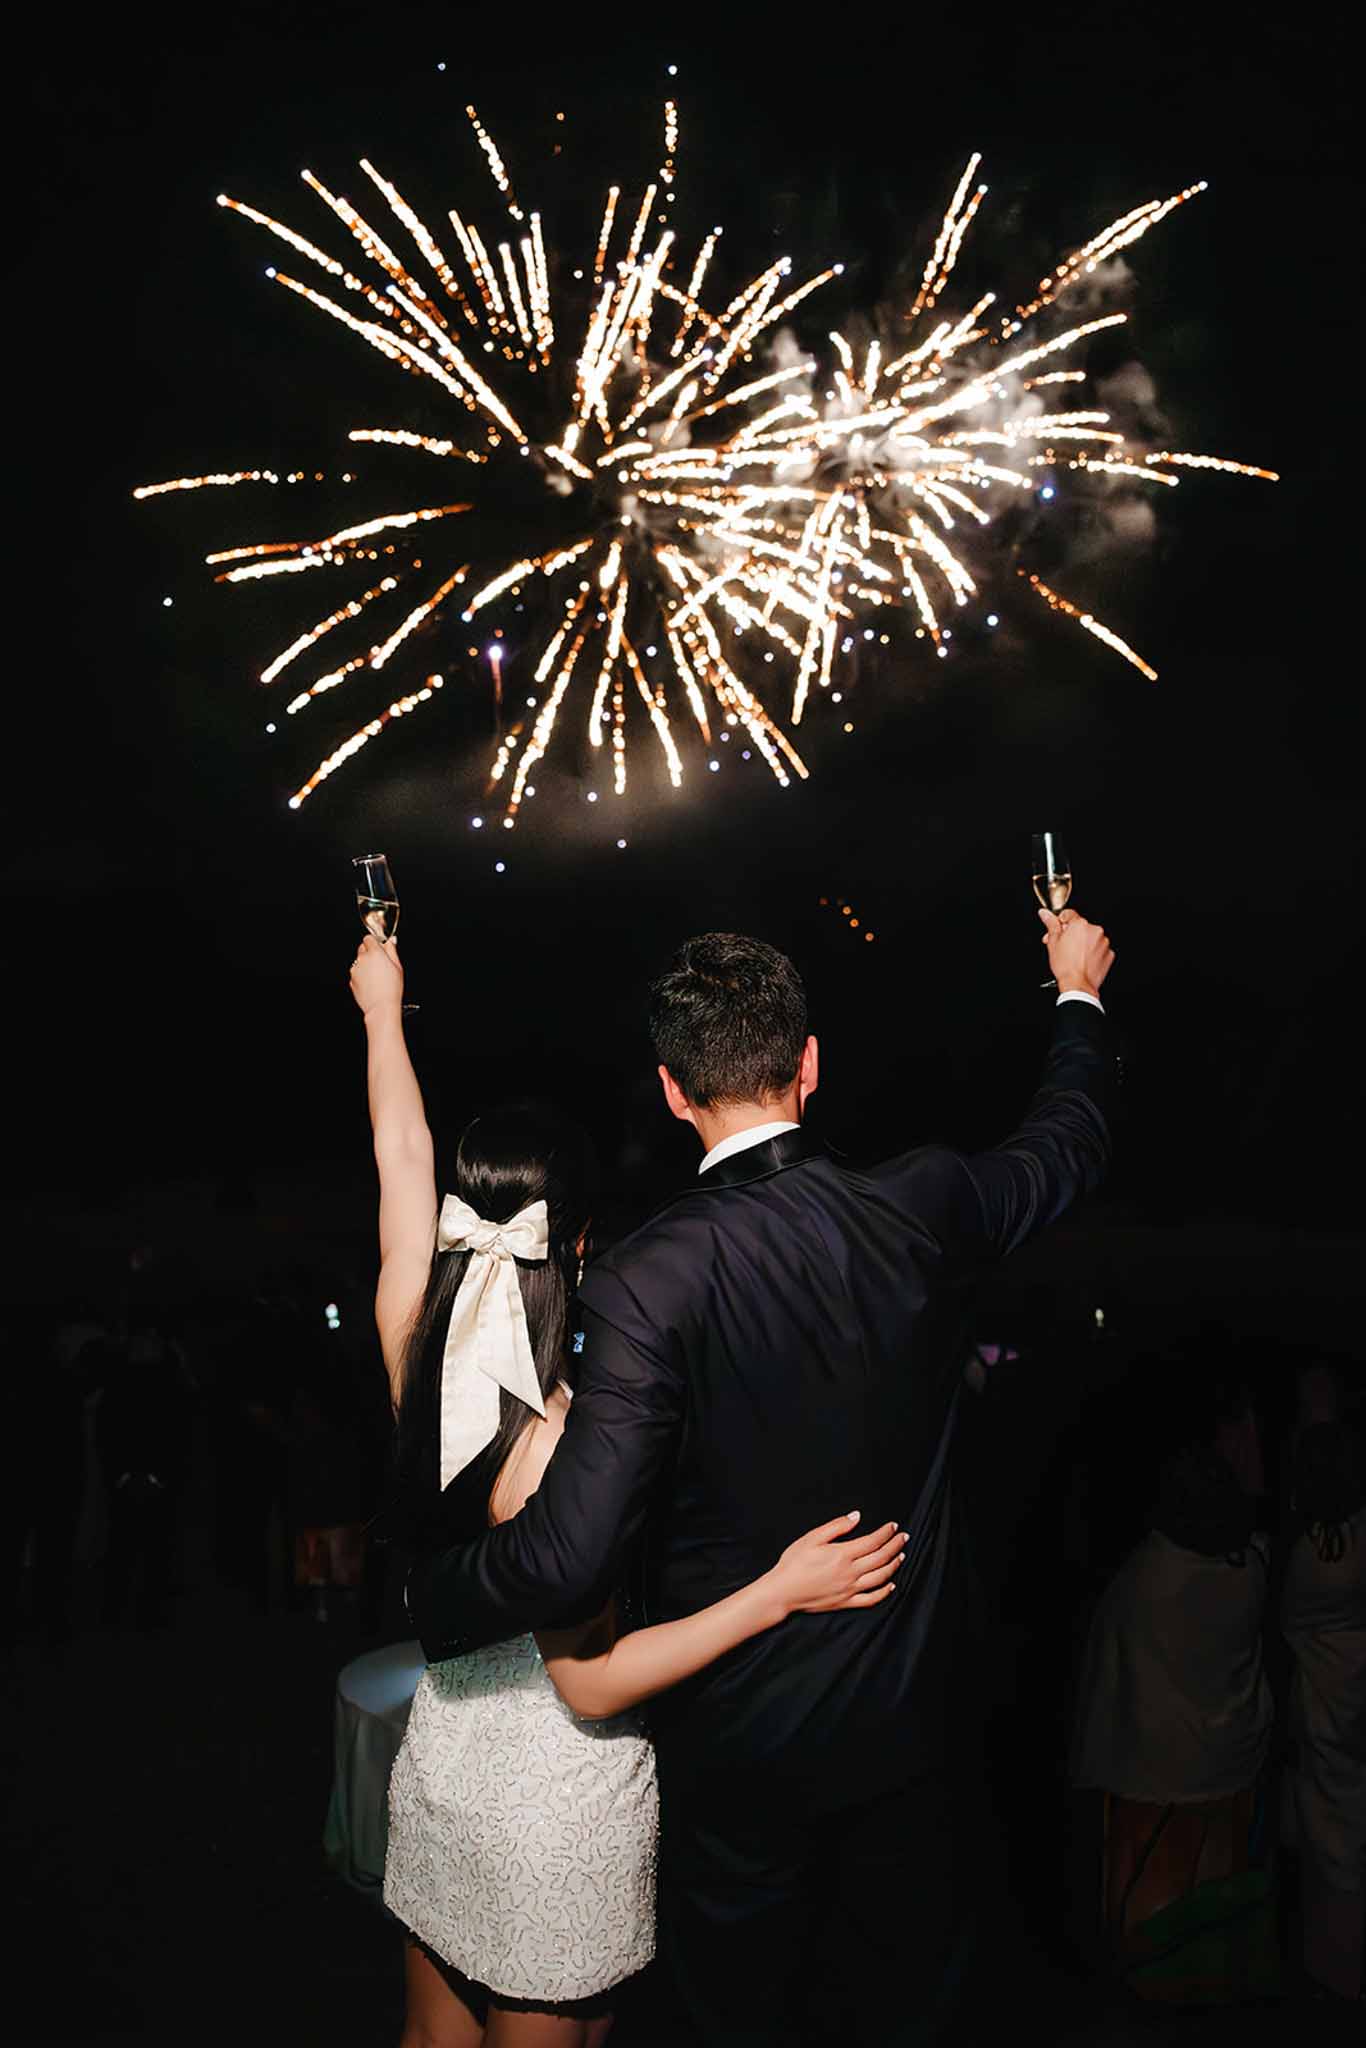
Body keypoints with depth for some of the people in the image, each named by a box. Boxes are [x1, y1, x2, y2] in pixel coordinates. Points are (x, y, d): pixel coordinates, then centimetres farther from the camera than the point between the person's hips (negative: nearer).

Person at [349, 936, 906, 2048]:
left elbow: (403, 1159, 2)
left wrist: (382, 1007, 18)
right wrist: (779, 1593, -25)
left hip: (439, 1772, 6)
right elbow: (591, 1683, -21)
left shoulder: (417, 1352, -11)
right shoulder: (566, 1431, -28)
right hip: (558, 1805, -6)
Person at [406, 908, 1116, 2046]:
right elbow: (1072, 1141, 7)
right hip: (916, 1717, 3)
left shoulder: (646, 1282, -26)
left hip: (744, 1744, -3)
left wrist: (428, 1590, -10)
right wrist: (1079, 994, 24)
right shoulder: (920, 1209, -15)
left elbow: (570, 1556, -30)